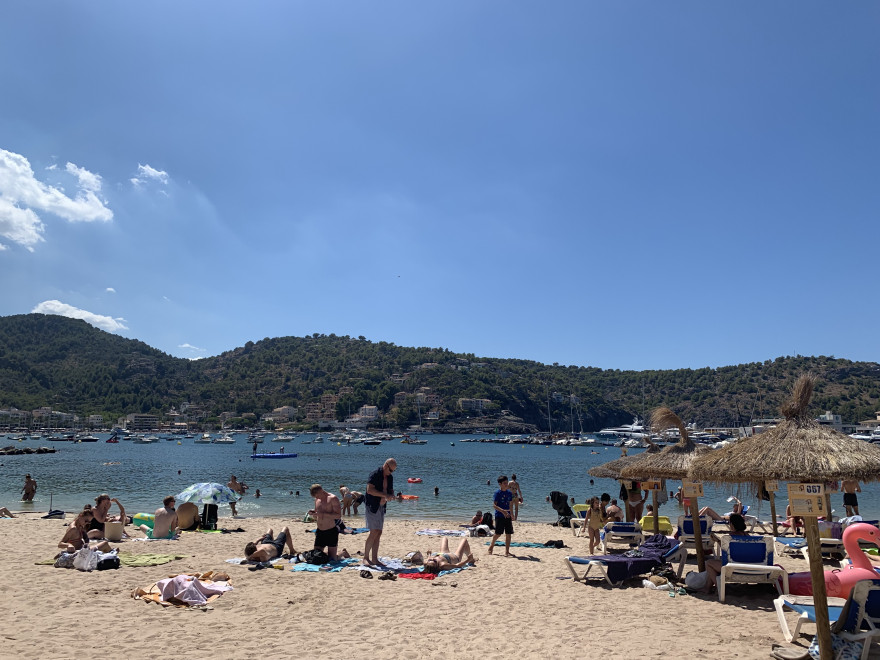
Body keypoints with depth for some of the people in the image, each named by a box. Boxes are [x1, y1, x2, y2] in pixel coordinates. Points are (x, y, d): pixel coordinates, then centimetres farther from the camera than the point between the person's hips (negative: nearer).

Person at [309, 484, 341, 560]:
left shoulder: (333, 498, -11)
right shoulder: (317, 500, 10)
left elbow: (338, 515, -19)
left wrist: (323, 514, -26)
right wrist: (313, 513, -4)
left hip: (331, 532, -6)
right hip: (319, 532, 7)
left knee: (331, 559, -1)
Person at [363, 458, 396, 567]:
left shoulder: (390, 477, 11)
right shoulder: (375, 474, -13)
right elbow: (369, 490, -22)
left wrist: (391, 495, -1)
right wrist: (385, 495, -25)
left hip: (382, 507, 8)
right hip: (372, 507, -8)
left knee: (378, 533, 7)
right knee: (374, 532, -12)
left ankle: (374, 559, 13)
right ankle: (366, 558, -2)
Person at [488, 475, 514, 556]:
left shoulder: (509, 493, 9)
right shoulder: (498, 493, -9)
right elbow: (494, 505, -13)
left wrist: (512, 515, 21)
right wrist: (502, 511, -25)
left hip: (507, 516, 5)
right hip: (499, 516, -5)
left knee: (508, 534, 2)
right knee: (498, 533, -1)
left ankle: (507, 552, 9)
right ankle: (491, 546, 23)